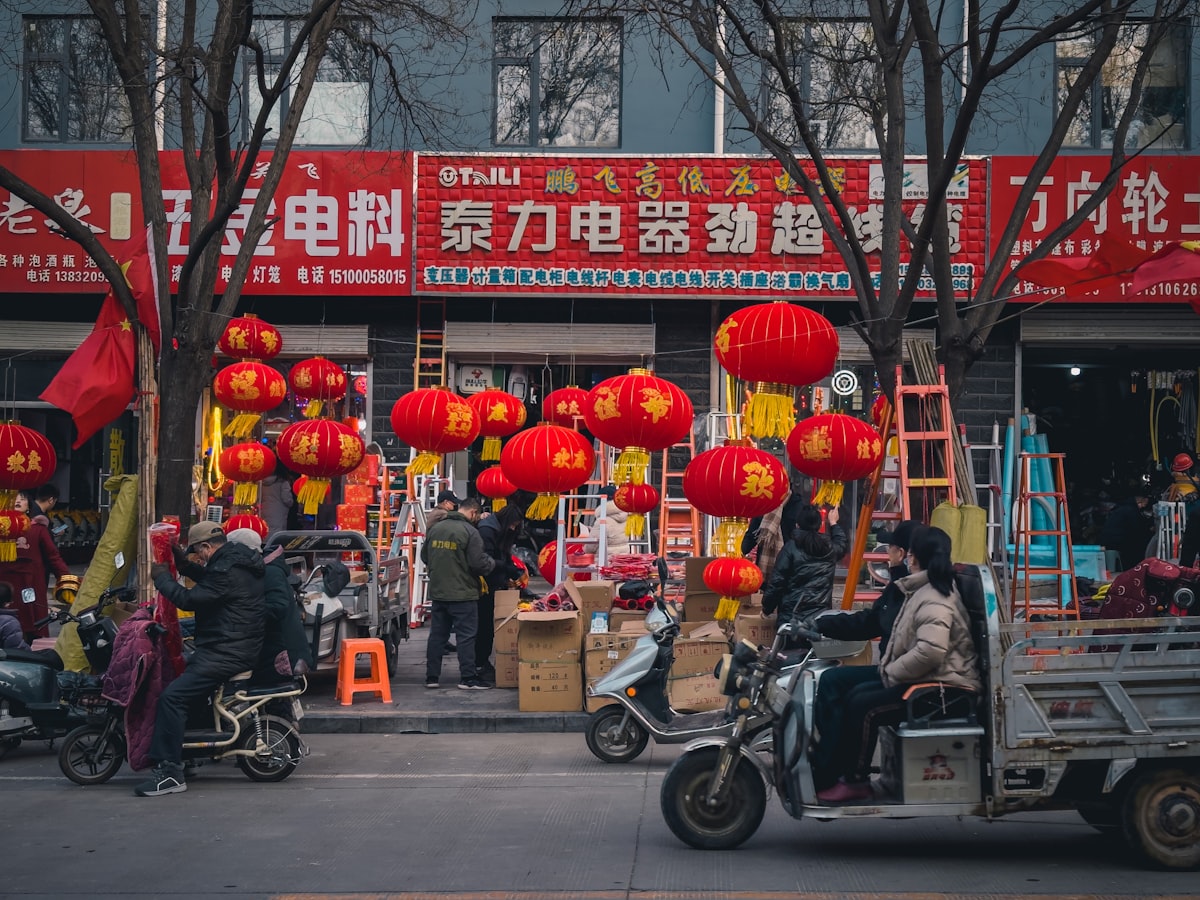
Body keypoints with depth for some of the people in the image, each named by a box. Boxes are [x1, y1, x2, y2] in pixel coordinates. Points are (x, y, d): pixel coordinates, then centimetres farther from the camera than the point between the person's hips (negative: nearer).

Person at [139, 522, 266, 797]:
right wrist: (184, 564, 15)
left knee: (172, 697, -18)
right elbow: (208, 580, 29)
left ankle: (170, 772, -19)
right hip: (242, 647, 12)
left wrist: (161, 576, -5)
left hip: (227, 654, -12)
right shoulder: (239, 559, 12)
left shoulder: (228, 572, -21)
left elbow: (189, 599, -20)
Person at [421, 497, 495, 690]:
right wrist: (492, 563, 4)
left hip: (437, 592, 6)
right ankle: (468, 678, 1)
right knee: (466, 636, 0)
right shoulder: (470, 531, -14)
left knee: (437, 634, 12)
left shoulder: (435, 528, 6)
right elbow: (478, 563, -17)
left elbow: (424, 557, 15)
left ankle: (432, 676, 16)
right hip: (463, 594, -6)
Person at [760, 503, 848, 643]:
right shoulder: (830, 548, 7)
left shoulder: (791, 548, -6)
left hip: (791, 617, -3)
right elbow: (841, 544, 34)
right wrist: (833, 523, 51)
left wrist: (767, 608, 6)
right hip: (821, 618, 3)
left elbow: (776, 582, -6)